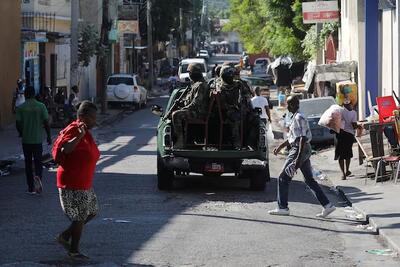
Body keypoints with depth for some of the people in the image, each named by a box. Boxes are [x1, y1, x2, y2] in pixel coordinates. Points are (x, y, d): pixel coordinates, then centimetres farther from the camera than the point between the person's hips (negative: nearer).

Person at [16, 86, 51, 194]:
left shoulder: (20, 108, -5)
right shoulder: (41, 106, -5)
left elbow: (18, 124, -5)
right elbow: (46, 122, -6)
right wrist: (49, 136, 5)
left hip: (26, 139, 0)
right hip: (38, 139, 0)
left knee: (28, 163, 9)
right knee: (38, 161, 10)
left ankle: (31, 188, 10)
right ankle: (38, 177, -21)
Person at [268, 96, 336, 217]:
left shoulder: (299, 118, -16)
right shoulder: (295, 117, 16)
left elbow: (303, 139, -22)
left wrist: (299, 158, -26)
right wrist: (280, 147, 30)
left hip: (300, 150, -10)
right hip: (304, 150, 10)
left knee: (283, 178, -2)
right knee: (309, 180, 9)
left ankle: (282, 207, 3)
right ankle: (327, 205, 5)